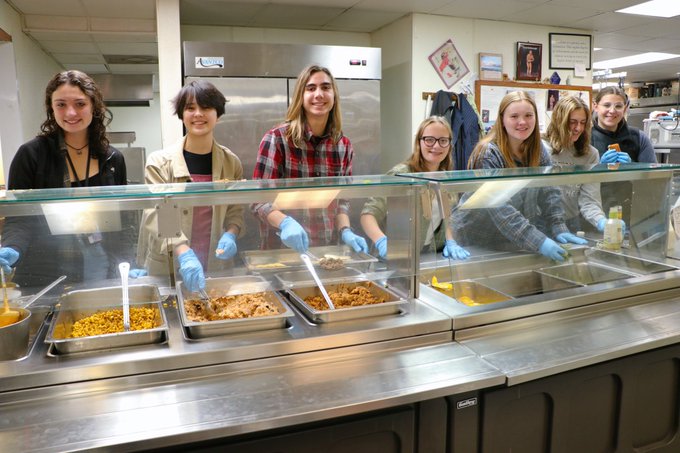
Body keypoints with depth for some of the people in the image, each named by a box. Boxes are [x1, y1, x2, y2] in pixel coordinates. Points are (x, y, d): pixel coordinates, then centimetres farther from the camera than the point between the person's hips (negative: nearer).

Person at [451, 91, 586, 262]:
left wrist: (559, 229, -17)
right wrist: (539, 242, -34)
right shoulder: (488, 154, -20)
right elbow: (500, 209, -28)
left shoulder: (539, 151, 0)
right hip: (473, 238, -5)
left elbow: (550, 192, -3)